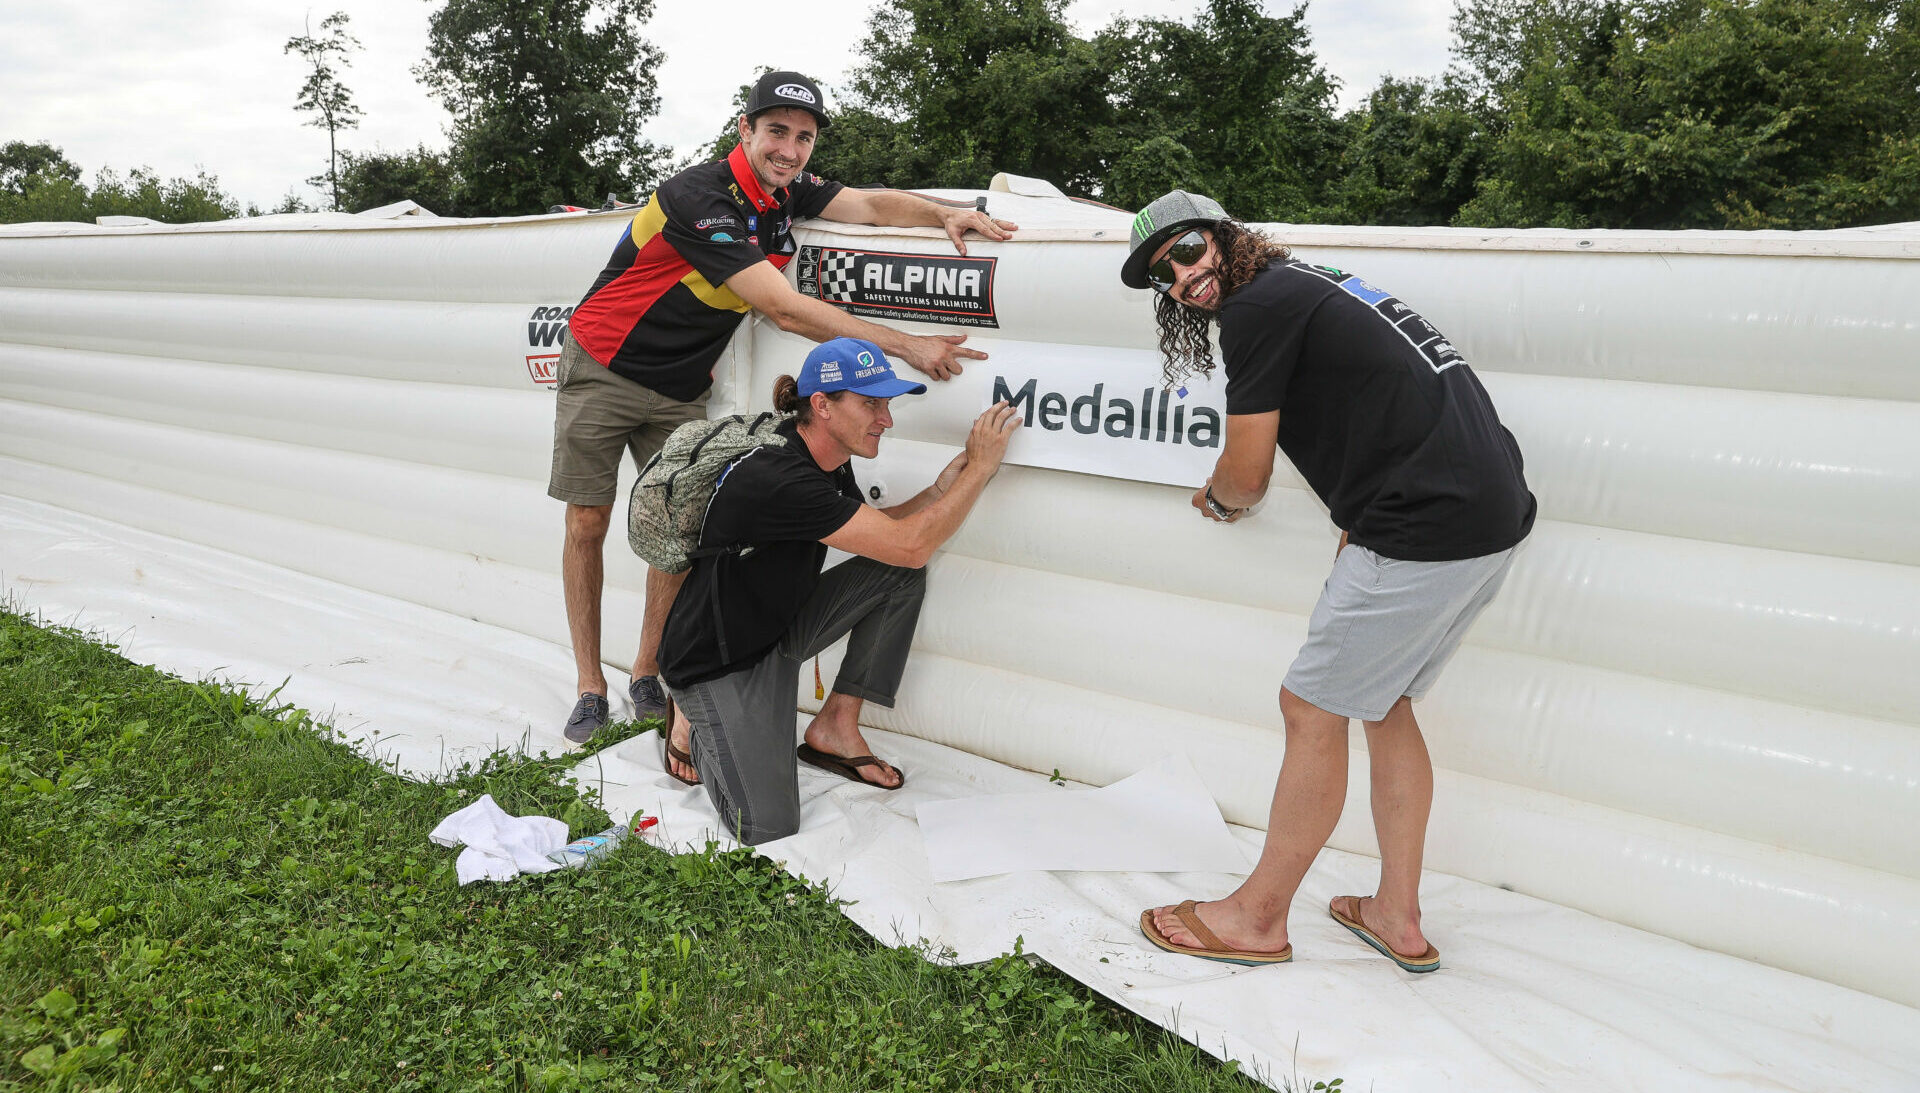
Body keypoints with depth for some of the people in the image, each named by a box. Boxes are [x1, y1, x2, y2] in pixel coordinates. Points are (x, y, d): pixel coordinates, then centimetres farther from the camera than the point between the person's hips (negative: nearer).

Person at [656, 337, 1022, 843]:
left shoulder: (829, 461, -3)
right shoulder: (776, 479, -33)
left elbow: (875, 532, 14)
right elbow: (910, 544, -31)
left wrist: (941, 488, -5)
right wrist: (981, 466, -21)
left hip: (781, 626, 9)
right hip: (718, 662, -8)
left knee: (902, 575, -9)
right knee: (767, 825, -18)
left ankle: (836, 725, 3)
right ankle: (694, 721, 12)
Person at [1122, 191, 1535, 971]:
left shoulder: (1258, 306, -8)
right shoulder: (1309, 285, 22)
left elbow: (1246, 475, -3)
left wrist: (1216, 500, 19)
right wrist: (1364, 526, 20)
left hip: (1428, 529, -10)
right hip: (1493, 516, 10)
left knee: (1312, 709, 1)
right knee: (1384, 703, 19)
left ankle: (1257, 919, 15)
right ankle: (1398, 919, 27)